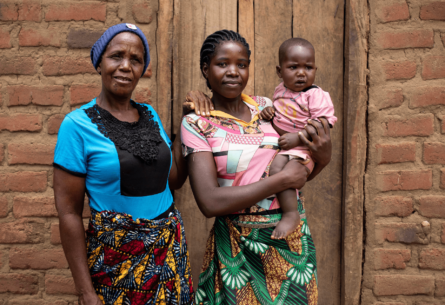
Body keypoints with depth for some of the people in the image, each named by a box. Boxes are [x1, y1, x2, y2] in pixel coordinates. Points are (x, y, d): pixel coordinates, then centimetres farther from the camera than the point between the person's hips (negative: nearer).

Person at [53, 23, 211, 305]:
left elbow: (174, 178, 7)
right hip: (115, 256, -5)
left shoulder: (150, 115, 5)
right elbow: (69, 212, -11)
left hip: (171, 248, 5)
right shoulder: (78, 124, -11)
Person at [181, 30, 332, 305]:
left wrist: (323, 159, -10)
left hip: (293, 240, 4)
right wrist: (282, 180, -19)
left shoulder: (265, 106, 3)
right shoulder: (196, 124, -9)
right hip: (237, 247, -4)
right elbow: (210, 202, -20)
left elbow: (298, 177, 12)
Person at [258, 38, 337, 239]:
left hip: (299, 149, -9)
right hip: (276, 144, 9)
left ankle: (291, 214, -26)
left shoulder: (316, 96, -11)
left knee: (277, 166, -33)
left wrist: (298, 138, -27)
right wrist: (268, 112, 3)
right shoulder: (280, 90, 11)